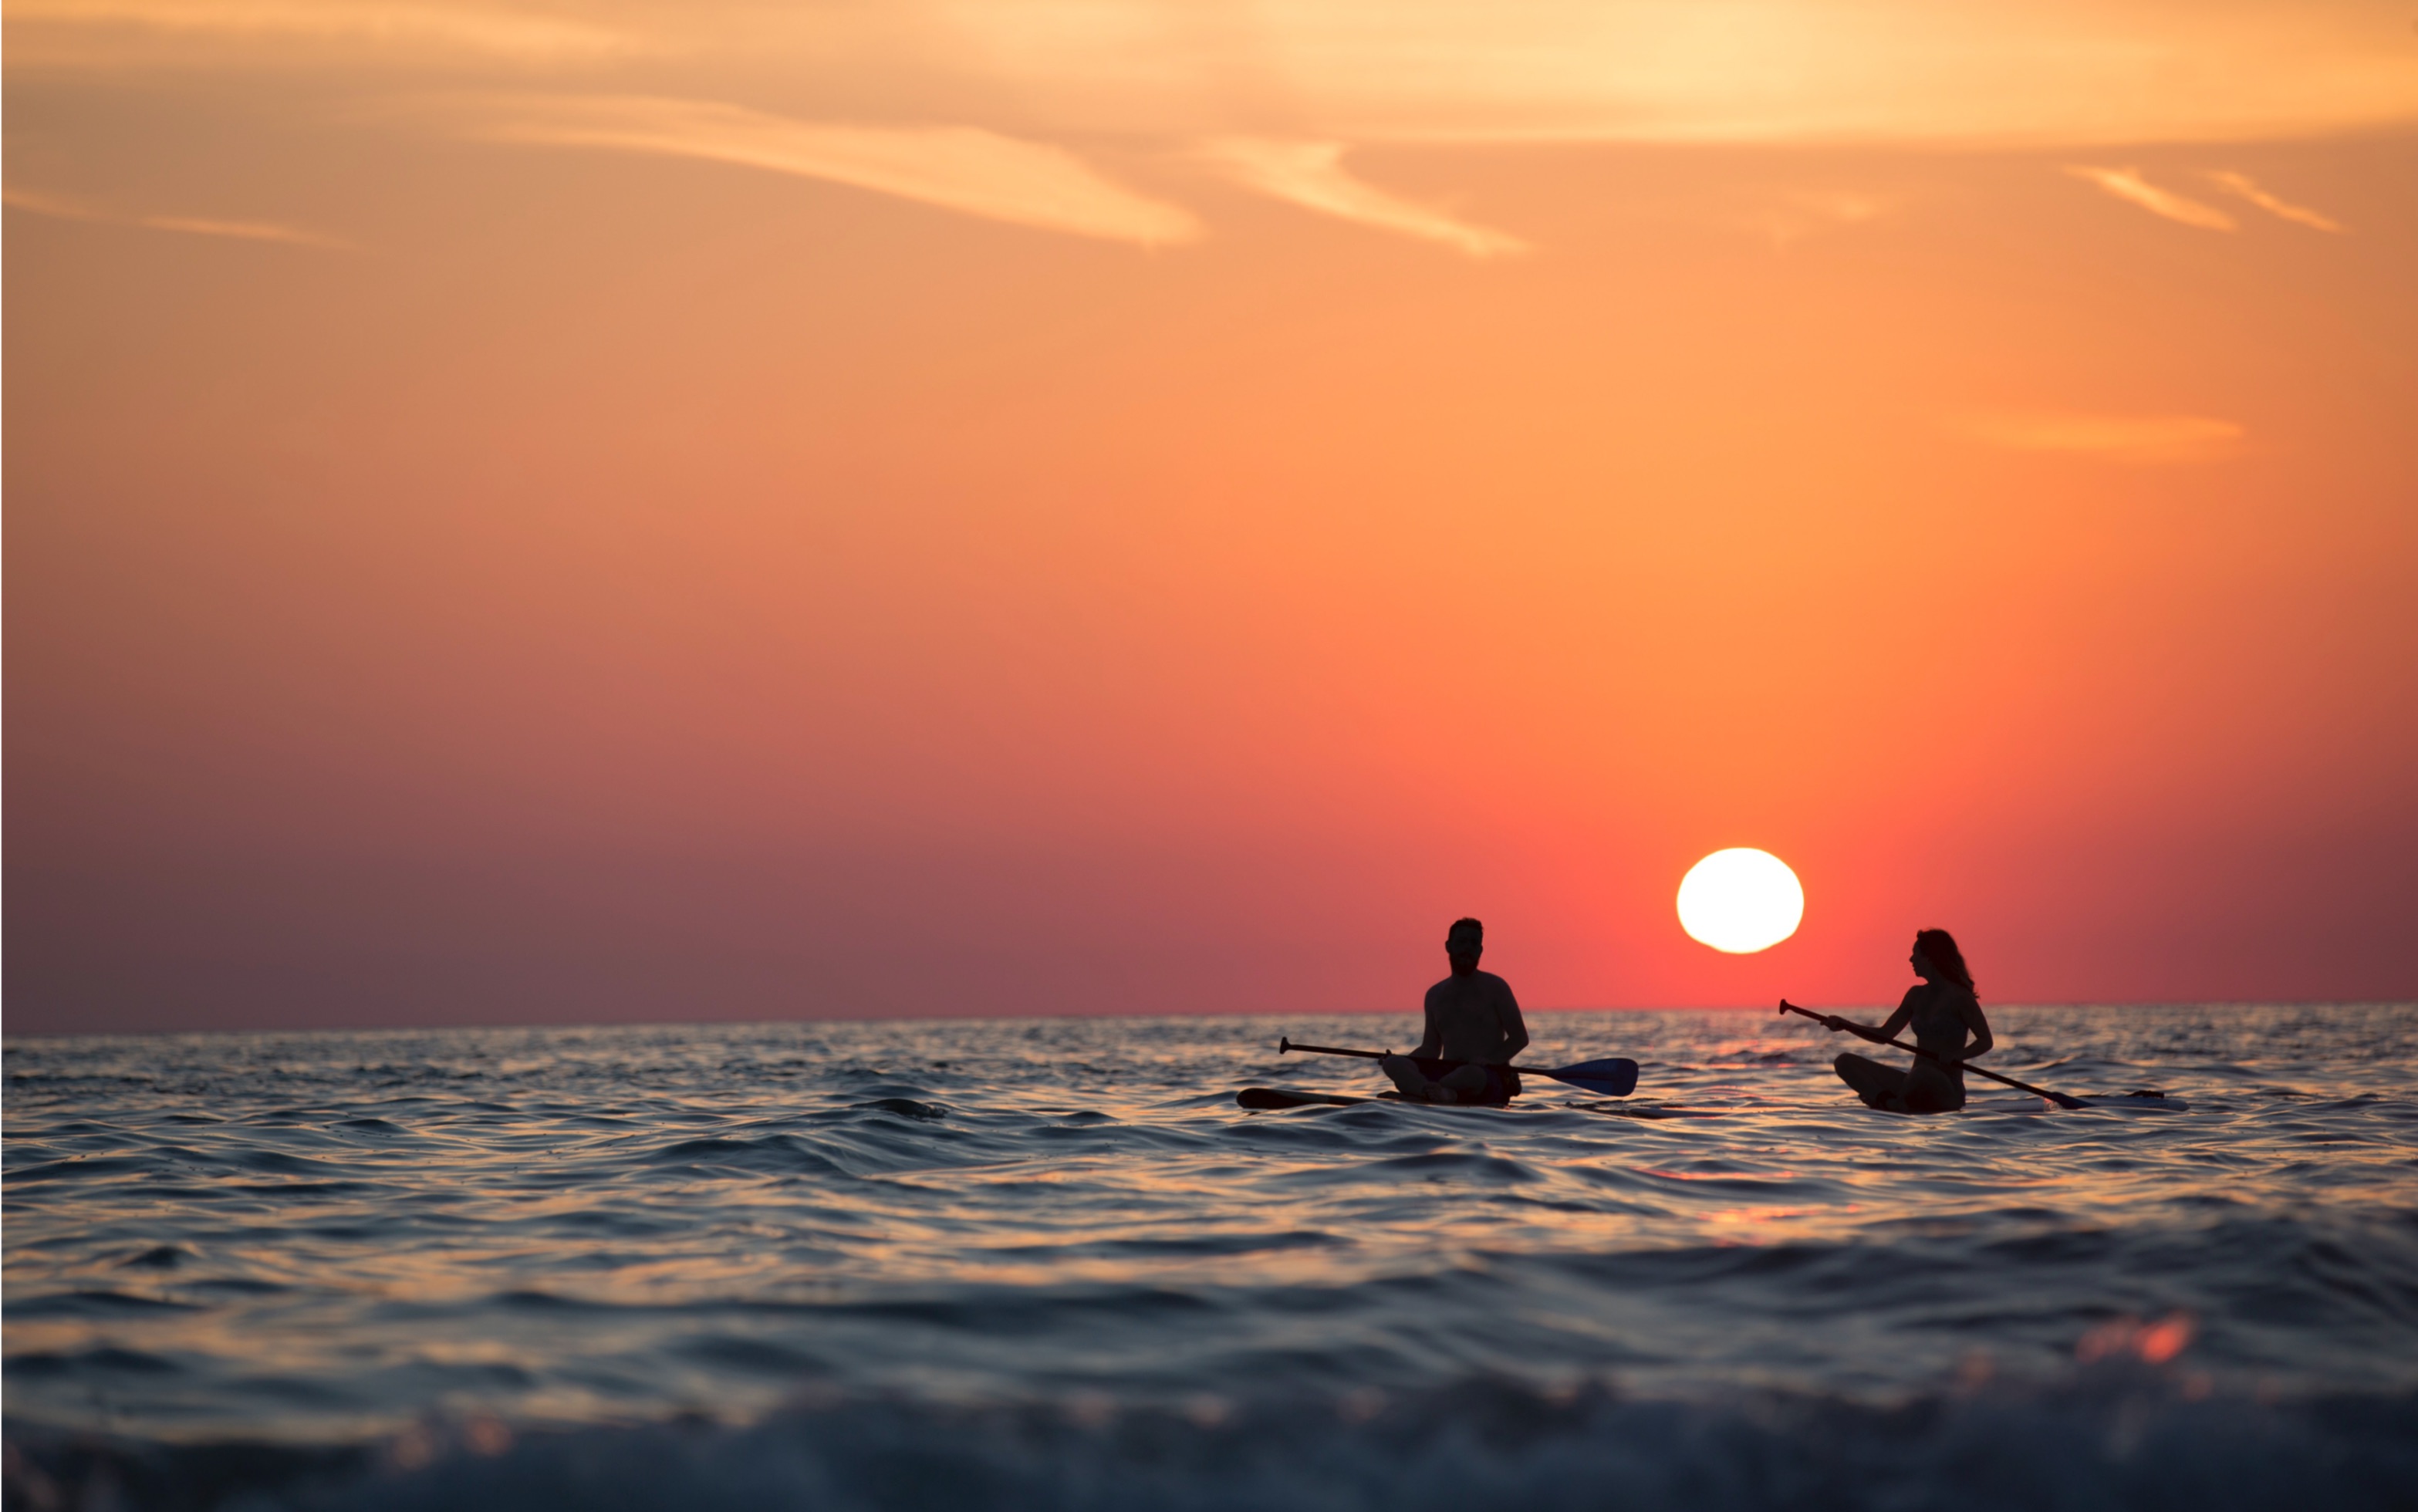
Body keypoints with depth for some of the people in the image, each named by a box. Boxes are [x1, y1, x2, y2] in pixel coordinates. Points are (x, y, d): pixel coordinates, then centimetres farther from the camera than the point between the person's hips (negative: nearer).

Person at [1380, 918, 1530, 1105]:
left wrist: (1489, 1060, -18)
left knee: (1472, 1074, -43)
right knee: (1393, 1063, -23)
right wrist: (1401, 1059, -3)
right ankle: (1445, 1093, -49)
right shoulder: (1435, 995, 17)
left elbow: (1520, 1038, 1)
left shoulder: (1494, 987, 4)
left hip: (1489, 1078, -5)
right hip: (1447, 1072, 5)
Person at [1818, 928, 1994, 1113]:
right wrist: (1844, 1025, 5)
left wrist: (1957, 1056, -26)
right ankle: (1887, 1101, -28)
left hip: (1945, 1091, -7)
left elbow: (1986, 1041, -8)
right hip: (1915, 1083, 7)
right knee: (1845, 1062, -5)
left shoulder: (1959, 997, -7)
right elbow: (1884, 1035, 16)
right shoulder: (1916, 995, 13)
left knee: (1922, 1074, -43)